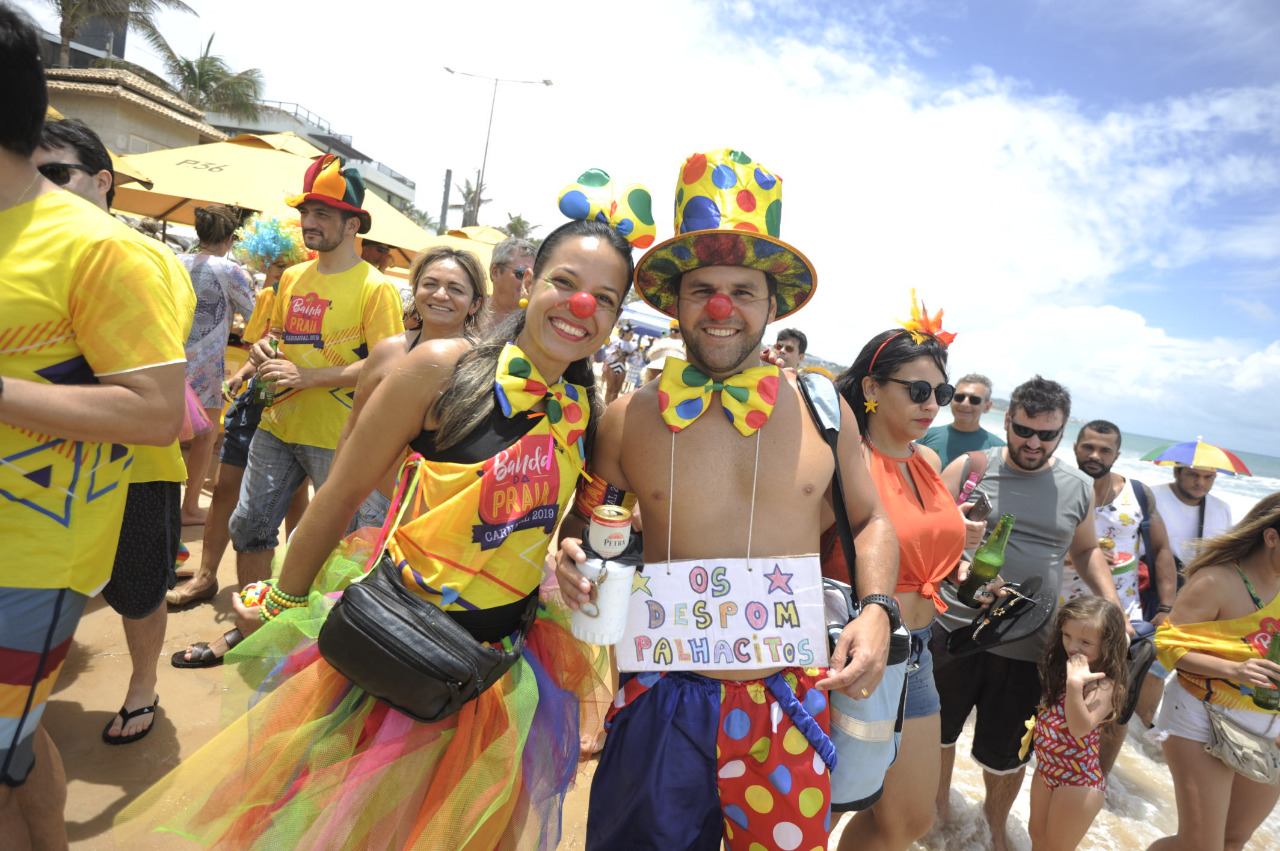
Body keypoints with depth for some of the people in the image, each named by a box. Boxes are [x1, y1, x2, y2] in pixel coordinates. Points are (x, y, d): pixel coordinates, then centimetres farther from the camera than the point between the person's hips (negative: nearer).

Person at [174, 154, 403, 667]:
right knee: (249, 524, 13)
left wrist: (308, 376, -23)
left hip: (338, 436, -7)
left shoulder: (375, 287, -11)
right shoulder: (293, 278, 11)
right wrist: (264, 350, 1)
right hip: (278, 425, 7)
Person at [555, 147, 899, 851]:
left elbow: (870, 521, 12)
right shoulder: (627, 419, -4)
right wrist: (573, 556, -10)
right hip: (661, 704, 0)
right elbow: (585, 519, 12)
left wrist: (876, 610, -4)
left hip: (787, 707, 1)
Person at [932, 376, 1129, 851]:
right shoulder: (967, 469, -5)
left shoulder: (1078, 488, 6)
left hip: (1027, 646, 2)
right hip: (956, 629, -1)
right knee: (940, 727, 16)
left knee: (1006, 750, 15)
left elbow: (1086, 551, 21)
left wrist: (1113, 606, 7)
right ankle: (940, 800, 45)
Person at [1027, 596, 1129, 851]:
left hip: (1078, 781, -7)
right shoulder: (1059, 667, -1)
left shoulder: (1105, 686, -24)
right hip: (1046, 769, 7)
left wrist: (1075, 684, -44)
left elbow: (1080, 728, -35)